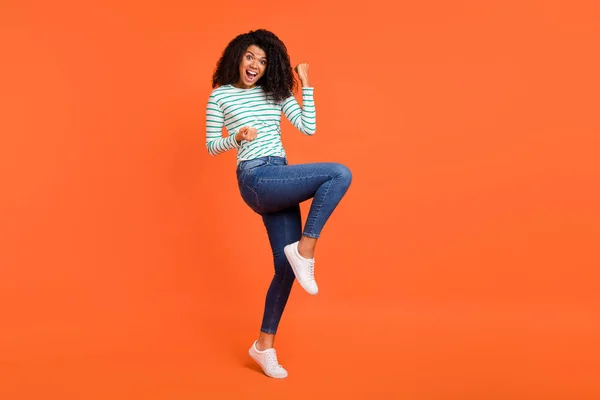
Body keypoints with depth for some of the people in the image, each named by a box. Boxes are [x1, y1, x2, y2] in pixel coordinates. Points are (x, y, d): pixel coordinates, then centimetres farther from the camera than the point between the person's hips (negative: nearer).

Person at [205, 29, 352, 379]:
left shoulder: (276, 92, 15)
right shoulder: (220, 95, 6)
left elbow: (309, 128, 6)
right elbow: (212, 147, 6)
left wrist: (306, 86, 3)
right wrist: (237, 138, -13)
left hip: (280, 179, 5)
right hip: (256, 180, -5)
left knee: (287, 265, 2)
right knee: (340, 174, -24)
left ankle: (265, 345, 14)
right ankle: (305, 250, -16)